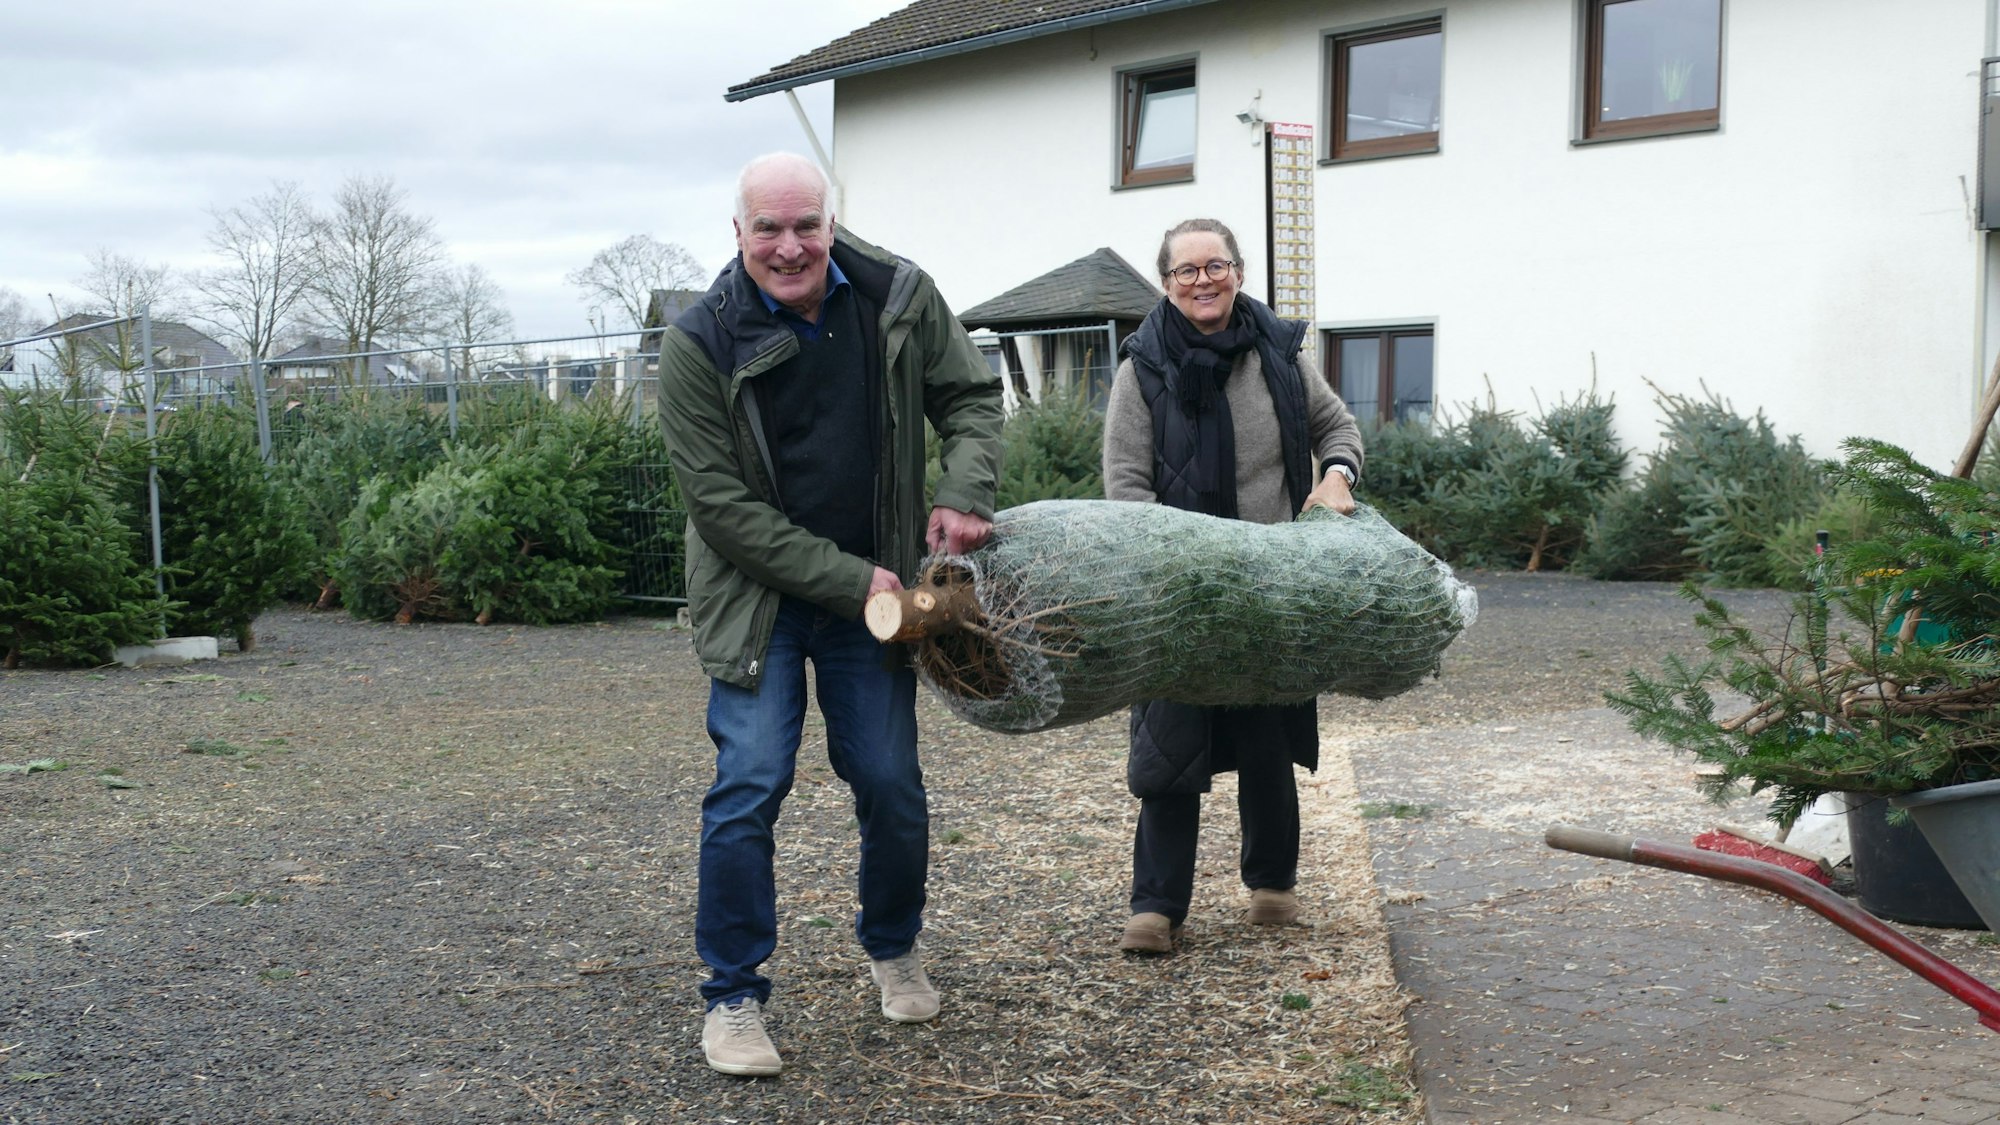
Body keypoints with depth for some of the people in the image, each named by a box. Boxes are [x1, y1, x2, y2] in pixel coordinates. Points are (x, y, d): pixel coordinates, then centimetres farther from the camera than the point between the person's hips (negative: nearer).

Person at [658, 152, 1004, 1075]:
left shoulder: (900, 298, -7)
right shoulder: (698, 344, -15)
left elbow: (972, 397, 6)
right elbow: (721, 506, -16)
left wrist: (963, 494, -15)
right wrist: (851, 579, -19)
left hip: (875, 590, 3)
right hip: (757, 595, -2)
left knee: (892, 785, 7)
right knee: (749, 787, -9)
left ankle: (893, 948, 33)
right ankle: (732, 995, 8)